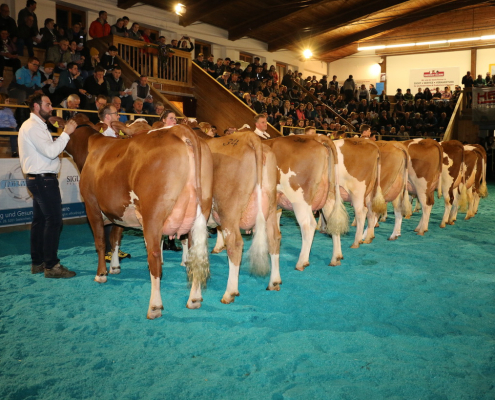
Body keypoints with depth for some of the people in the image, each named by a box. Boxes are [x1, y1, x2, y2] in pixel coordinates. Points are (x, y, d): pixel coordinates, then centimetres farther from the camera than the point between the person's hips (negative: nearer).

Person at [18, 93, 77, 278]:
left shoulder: (35, 125, 19)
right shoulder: (33, 127, -13)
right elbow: (50, 151, -23)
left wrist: (64, 135, 9)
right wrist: (66, 133, -17)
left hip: (38, 179, 11)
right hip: (44, 179, -11)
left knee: (40, 220, 13)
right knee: (54, 221, -9)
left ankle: (37, 263, 21)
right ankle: (51, 266, -5)